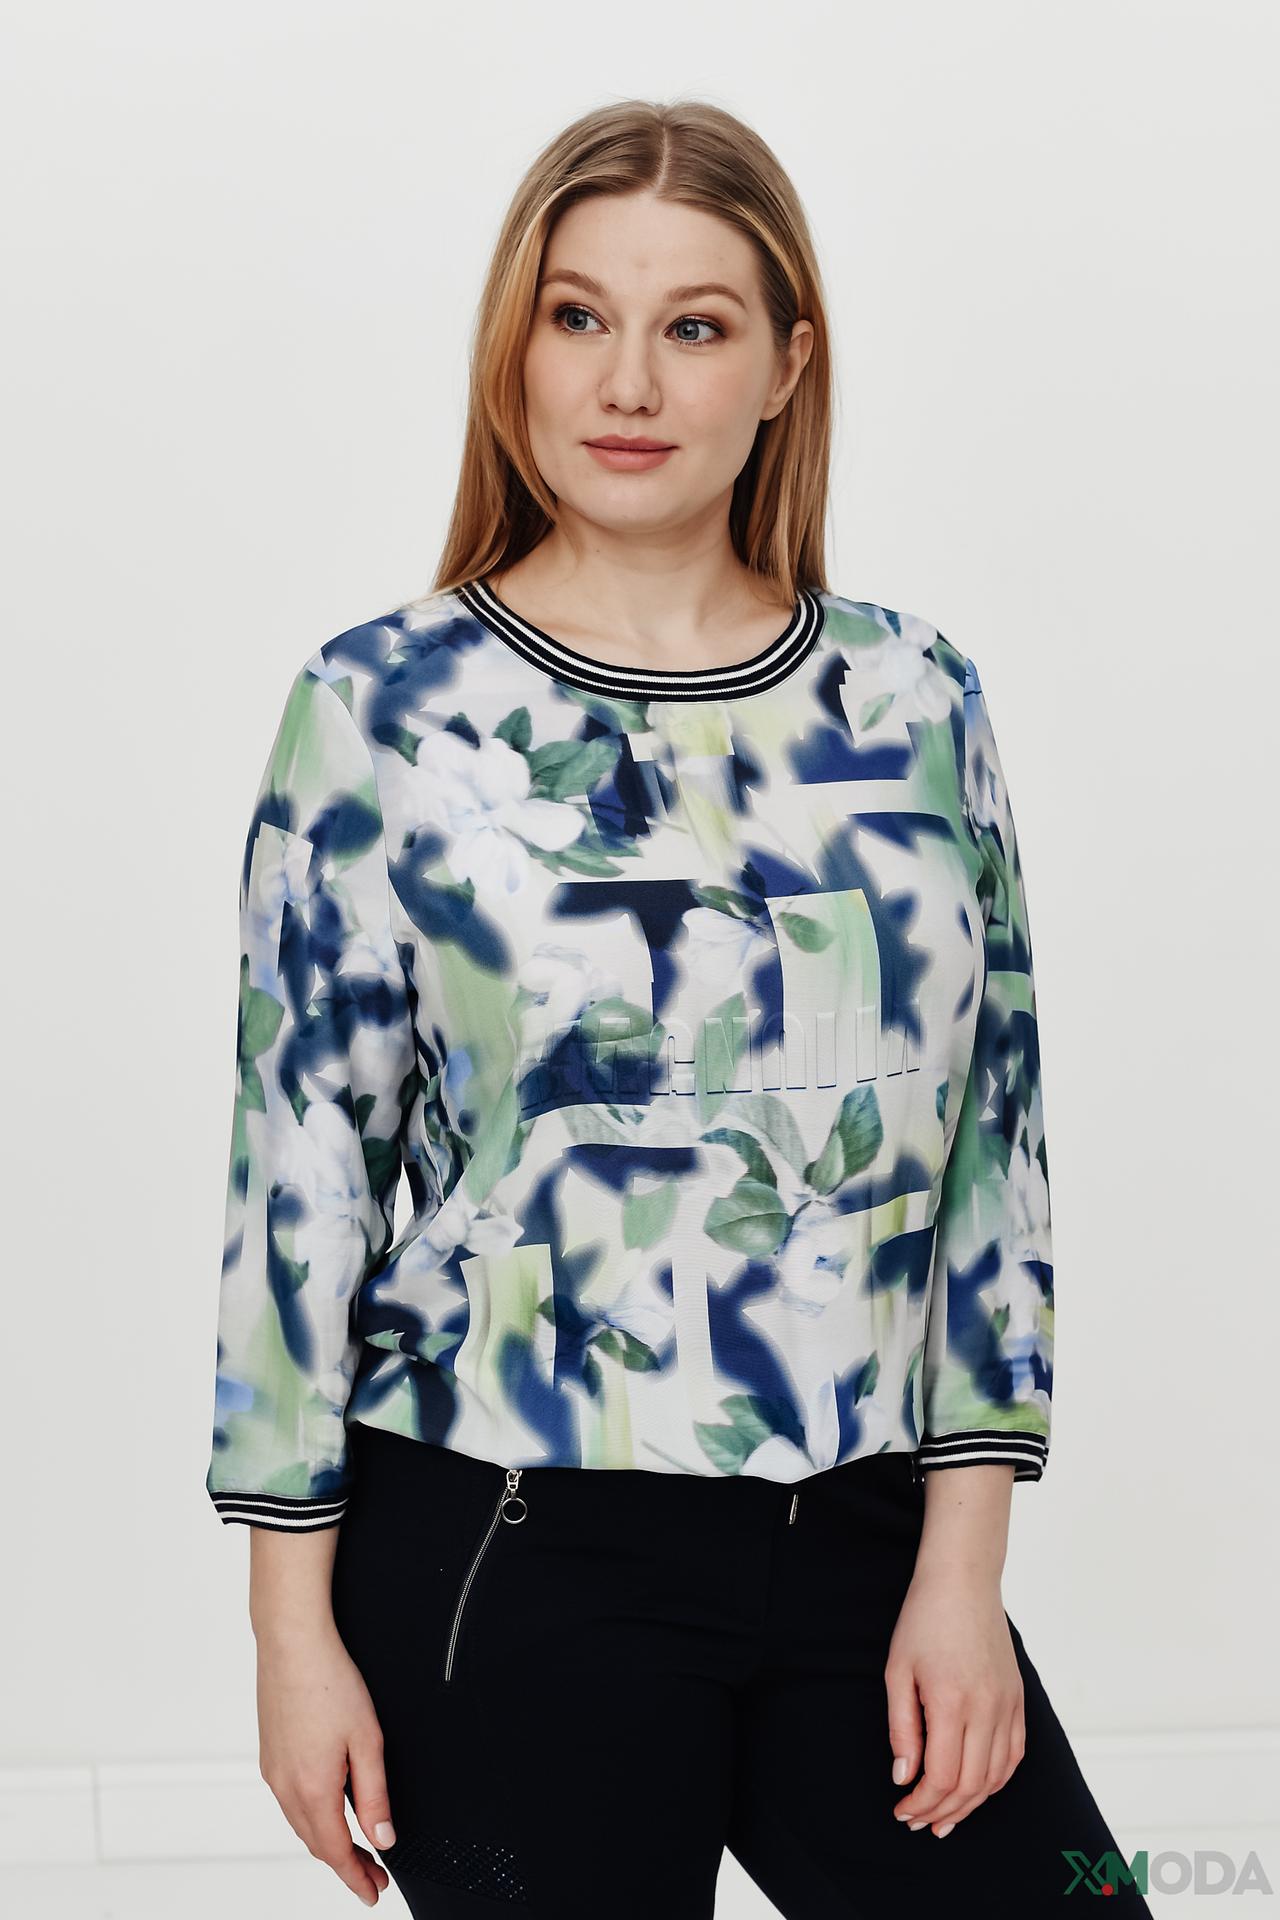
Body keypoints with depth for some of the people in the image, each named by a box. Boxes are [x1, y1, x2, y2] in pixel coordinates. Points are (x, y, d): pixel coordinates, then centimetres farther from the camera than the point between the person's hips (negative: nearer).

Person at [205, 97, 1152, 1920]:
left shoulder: (918, 706, 4)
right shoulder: (386, 709, -3)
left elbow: (991, 1141, 6)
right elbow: (302, 1167, -3)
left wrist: (963, 1559, 0)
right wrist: (294, 1628, -4)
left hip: (864, 1555, 3)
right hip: (509, 1563, -3)